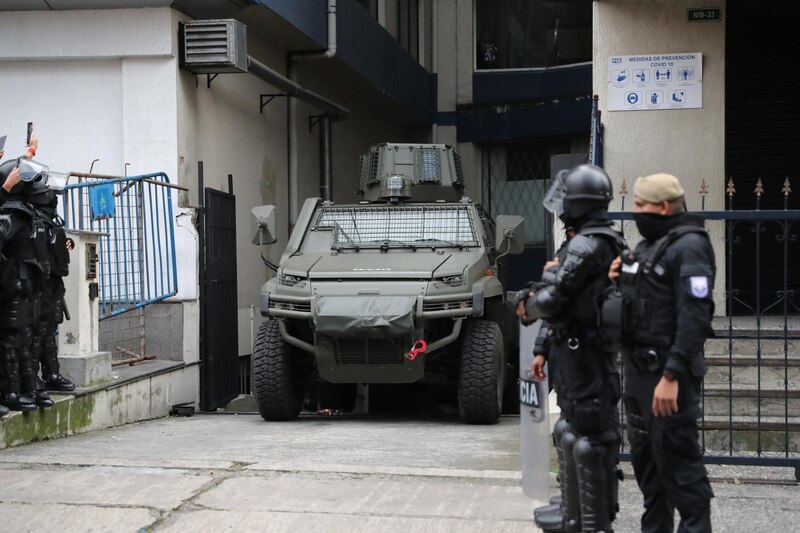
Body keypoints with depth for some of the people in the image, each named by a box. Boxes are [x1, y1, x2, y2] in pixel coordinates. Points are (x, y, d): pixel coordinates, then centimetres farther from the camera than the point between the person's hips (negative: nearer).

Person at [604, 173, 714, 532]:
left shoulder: (688, 247, -14)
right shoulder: (648, 245, 16)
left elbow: (694, 317, -23)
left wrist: (672, 375, -27)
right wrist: (619, 283, 3)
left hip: (667, 371, -10)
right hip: (638, 366, 10)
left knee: (676, 457, -7)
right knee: (644, 453, 16)